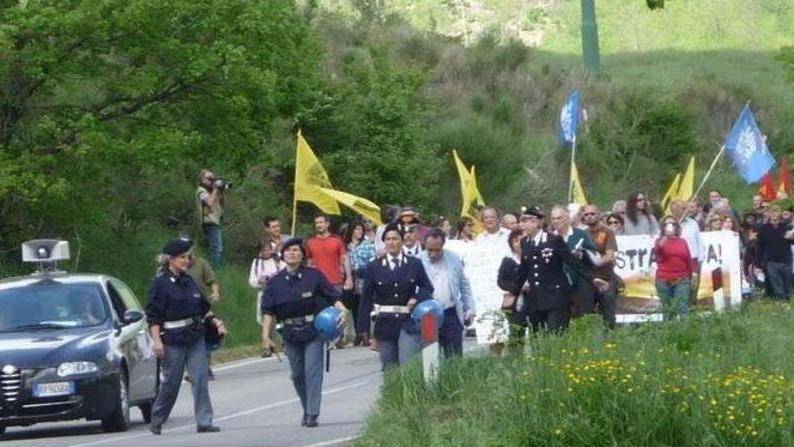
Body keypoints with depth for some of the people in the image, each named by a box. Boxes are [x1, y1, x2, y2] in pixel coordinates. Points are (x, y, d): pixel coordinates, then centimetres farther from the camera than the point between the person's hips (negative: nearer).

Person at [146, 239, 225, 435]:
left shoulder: (189, 281, 12)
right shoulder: (160, 283, -7)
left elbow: (203, 308, 21)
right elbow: (153, 315, -10)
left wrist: (216, 322, 8)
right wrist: (157, 340, -17)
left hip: (195, 337, 6)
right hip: (173, 340, -5)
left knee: (201, 379, -3)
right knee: (171, 382, 1)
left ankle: (204, 422, -3)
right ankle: (156, 421, 19)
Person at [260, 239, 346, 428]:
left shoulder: (314, 276, -3)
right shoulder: (276, 282, 4)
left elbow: (334, 296, -1)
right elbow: (268, 312, 5)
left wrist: (341, 310, -20)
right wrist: (266, 336, 0)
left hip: (313, 329, -3)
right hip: (290, 332, 3)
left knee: (312, 371, -11)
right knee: (297, 374, 10)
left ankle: (312, 415, -12)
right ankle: (307, 410, 26)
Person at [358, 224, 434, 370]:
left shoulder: (415, 264, 5)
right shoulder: (374, 267, 4)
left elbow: (428, 288, 13)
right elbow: (366, 300, 5)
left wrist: (417, 298, -10)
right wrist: (365, 330, 1)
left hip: (408, 324, -1)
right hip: (384, 324, 1)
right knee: (390, 370, 5)